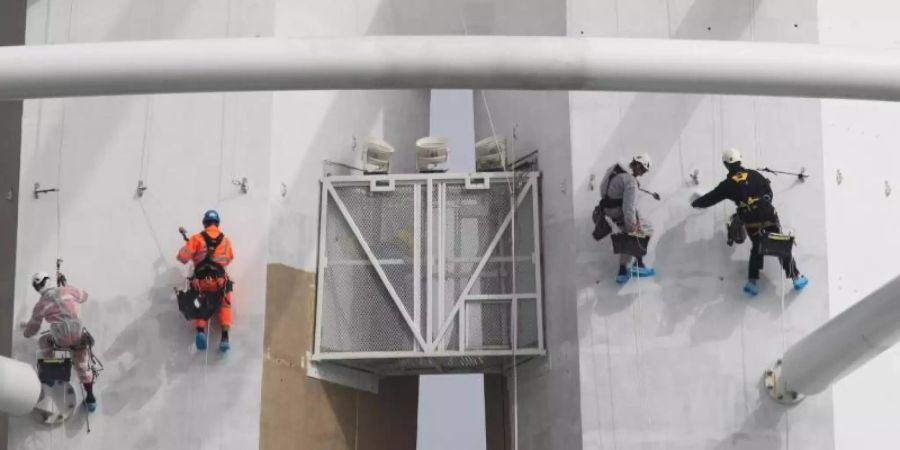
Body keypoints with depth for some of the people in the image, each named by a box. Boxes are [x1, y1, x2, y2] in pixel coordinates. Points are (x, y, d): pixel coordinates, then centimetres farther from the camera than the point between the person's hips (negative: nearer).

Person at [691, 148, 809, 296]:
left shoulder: (727, 184, 0)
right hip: (769, 217, 0)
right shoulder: (755, 175, 4)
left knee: (756, 248, 23)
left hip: (751, 224, 0)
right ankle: (796, 278, 11)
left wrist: (695, 202, 27)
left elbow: (710, 199, 9)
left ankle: (753, 282, 16)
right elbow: (769, 192, 13)